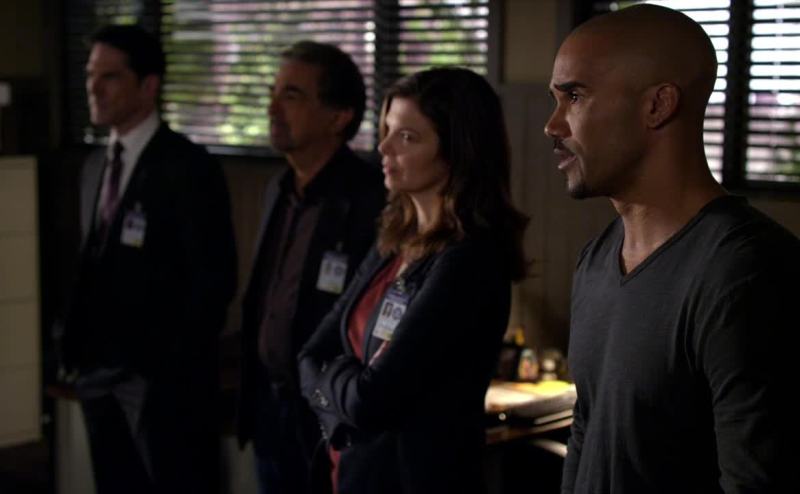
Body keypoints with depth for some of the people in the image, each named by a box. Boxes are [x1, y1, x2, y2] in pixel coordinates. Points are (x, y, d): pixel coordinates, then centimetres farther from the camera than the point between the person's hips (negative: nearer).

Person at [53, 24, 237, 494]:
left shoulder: (189, 168, -12)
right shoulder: (95, 166, 12)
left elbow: (213, 279, -15)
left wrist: (175, 365, -16)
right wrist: (74, 341, 6)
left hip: (162, 375, -7)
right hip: (98, 368, 7)